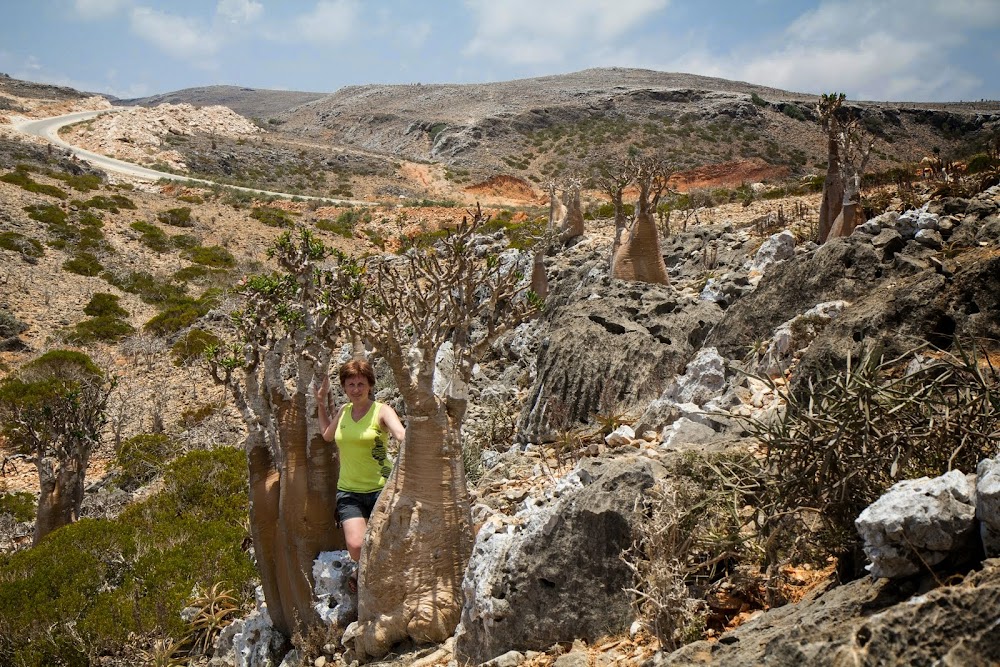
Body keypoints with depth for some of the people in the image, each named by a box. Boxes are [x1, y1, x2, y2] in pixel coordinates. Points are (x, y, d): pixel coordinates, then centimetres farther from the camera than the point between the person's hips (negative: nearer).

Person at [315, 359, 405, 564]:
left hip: (380, 489, -4)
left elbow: (402, 436, -25)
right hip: (349, 491, 4)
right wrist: (321, 403, 25)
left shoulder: (381, 411, -6)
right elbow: (327, 435, 30)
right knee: (356, 548, -12)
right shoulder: (344, 411, 10)